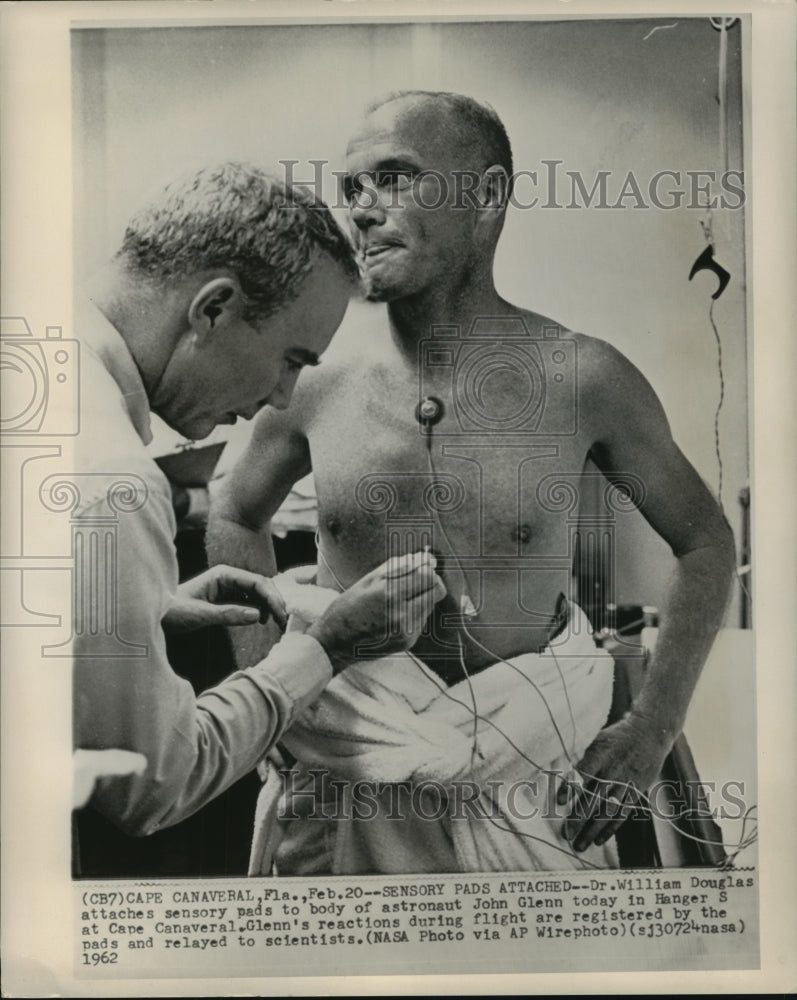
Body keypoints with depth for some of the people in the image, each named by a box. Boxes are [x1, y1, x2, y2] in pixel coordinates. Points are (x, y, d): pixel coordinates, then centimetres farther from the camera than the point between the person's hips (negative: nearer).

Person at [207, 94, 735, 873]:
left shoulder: (584, 378, -11)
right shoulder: (316, 363, -8)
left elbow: (706, 540, 3)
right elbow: (234, 521, 9)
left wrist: (652, 727, -3)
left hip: (531, 756, 0)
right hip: (350, 766, 1)